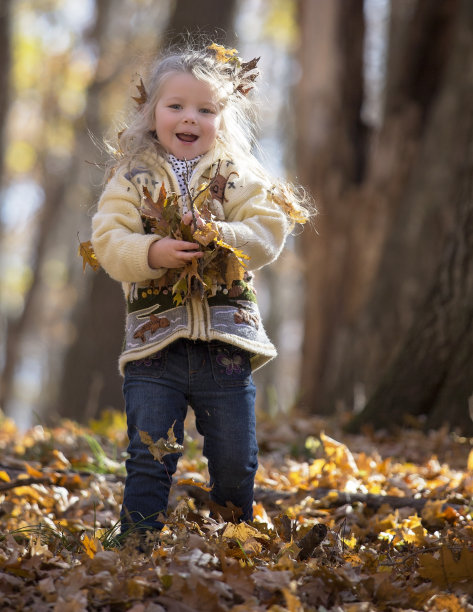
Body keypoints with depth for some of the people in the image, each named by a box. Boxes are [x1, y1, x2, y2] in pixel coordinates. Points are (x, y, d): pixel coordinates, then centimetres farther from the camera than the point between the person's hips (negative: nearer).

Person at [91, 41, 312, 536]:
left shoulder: (240, 176, 7)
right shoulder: (131, 178, 5)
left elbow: (268, 232, -4)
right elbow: (108, 240, -6)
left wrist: (217, 238, -20)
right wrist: (152, 253, -24)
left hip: (227, 342, 1)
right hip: (154, 339, -1)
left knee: (235, 464, 10)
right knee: (149, 460, 0)